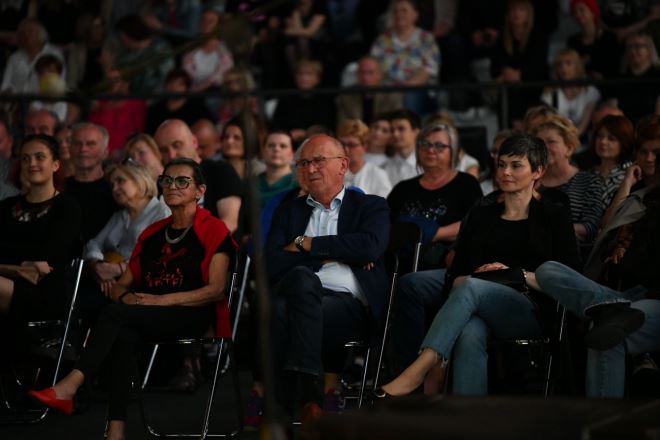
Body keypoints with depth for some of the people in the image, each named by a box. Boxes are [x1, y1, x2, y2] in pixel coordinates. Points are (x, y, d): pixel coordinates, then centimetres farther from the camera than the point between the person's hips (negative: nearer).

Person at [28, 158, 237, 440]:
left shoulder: (213, 230, 3)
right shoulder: (153, 234, 21)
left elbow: (215, 289, -7)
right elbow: (121, 286, 21)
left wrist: (163, 300, -16)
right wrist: (127, 297, -5)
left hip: (192, 316, -4)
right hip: (147, 318, 4)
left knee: (115, 314, -30)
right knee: (125, 334, -34)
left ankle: (69, 387, -36)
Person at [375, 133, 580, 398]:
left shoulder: (553, 217, 15)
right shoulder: (479, 217, 24)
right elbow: (454, 276, 17)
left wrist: (517, 274, -5)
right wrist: (465, 281, -7)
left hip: (532, 313, -2)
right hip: (477, 310, 2)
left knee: (471, 288, -34)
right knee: (470, 335, -37)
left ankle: (418, 370, -46)